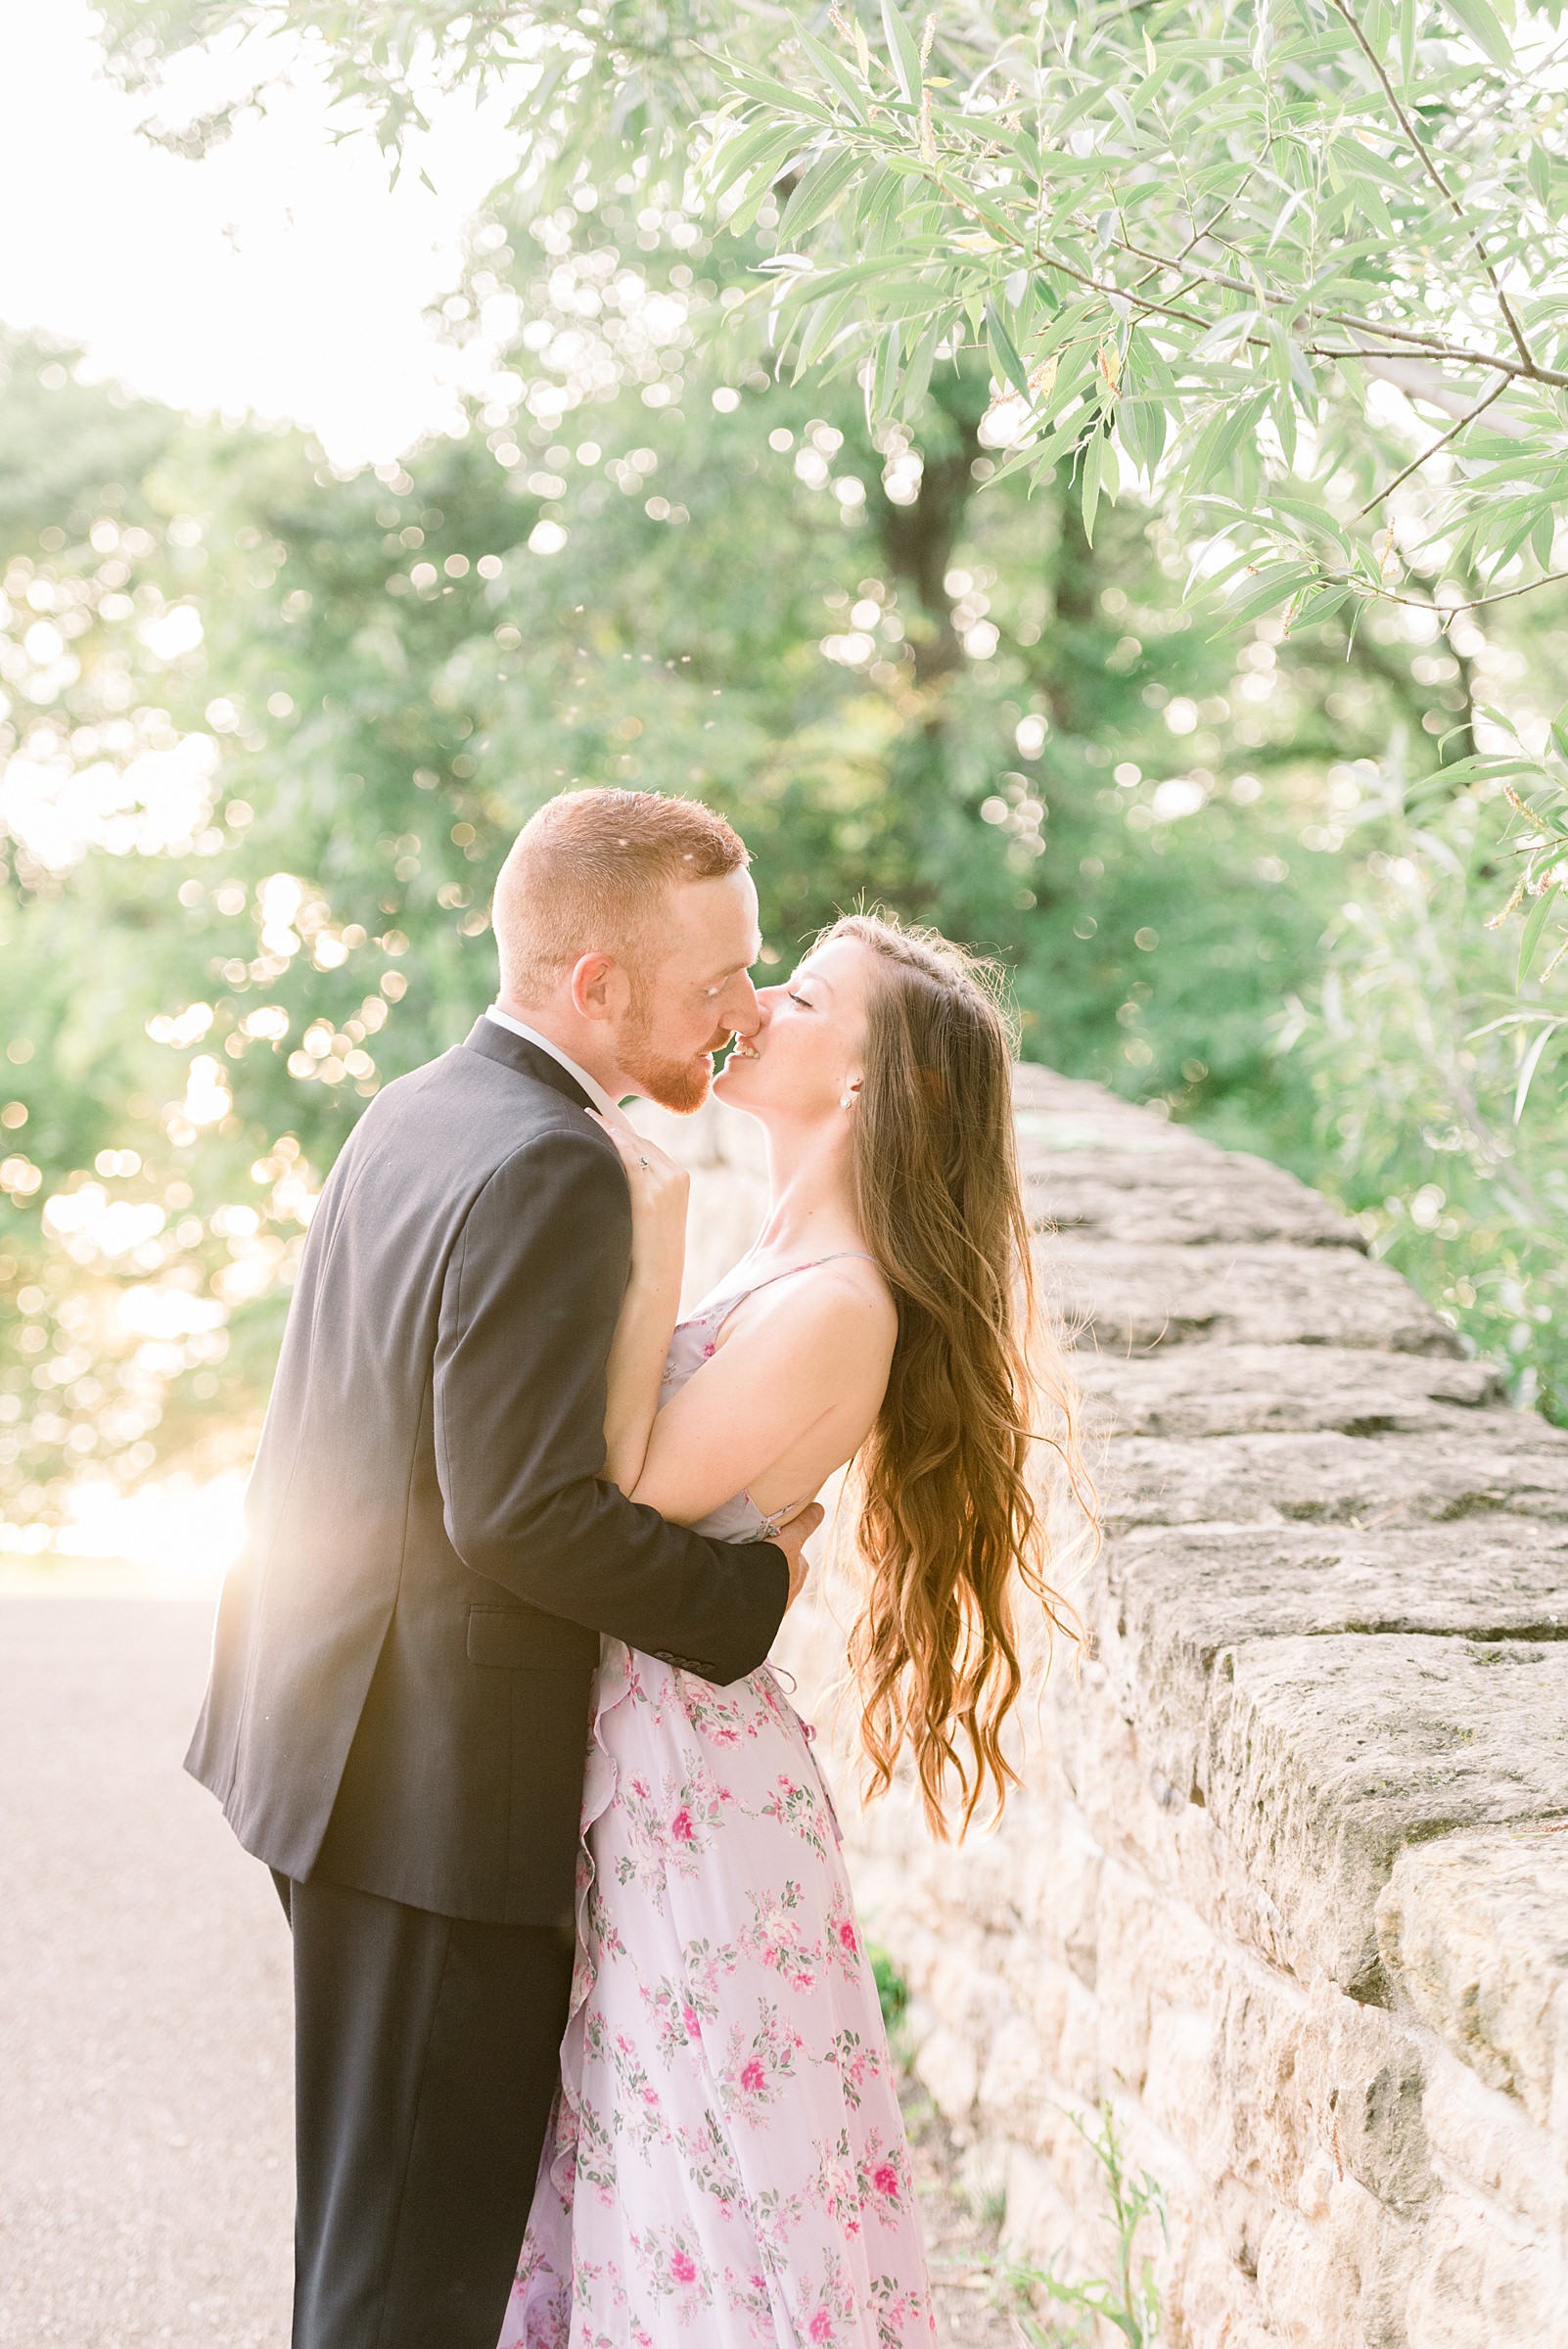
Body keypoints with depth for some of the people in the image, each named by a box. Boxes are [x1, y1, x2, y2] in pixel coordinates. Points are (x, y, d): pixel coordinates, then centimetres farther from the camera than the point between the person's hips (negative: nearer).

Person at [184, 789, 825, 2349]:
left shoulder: (412, 1113, 9)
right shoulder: (551, 1170, -21)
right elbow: (525, 1511, -25)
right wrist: (750, 1589, -13)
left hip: (338, 1744, 10)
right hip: (444, 1785, -10)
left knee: (382, 2222, 22)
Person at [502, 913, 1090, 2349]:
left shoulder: (835, 1307, -23)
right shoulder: (789, 1266, 7)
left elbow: (631, 1497, -23)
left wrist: (654, 1250, -22)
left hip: (688, 1770, -9)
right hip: (630, 1743, 9)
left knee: (708, 2150, 5)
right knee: (629, 2127, 21)